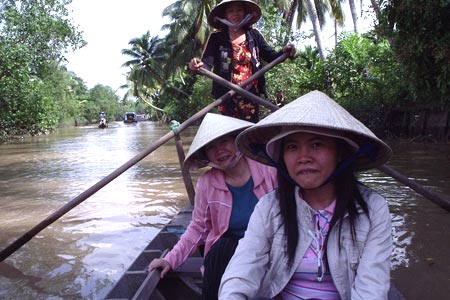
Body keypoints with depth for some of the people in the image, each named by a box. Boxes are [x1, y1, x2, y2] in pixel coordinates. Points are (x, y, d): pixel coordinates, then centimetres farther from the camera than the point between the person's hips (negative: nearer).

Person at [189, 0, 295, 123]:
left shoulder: (254, 35, 3)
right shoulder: (217, 37, -3)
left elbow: (271, 56, 5)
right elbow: (207, 63, -12)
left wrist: (284, 52, -16)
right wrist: (198, 65, -35)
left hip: (251, 94, 2)